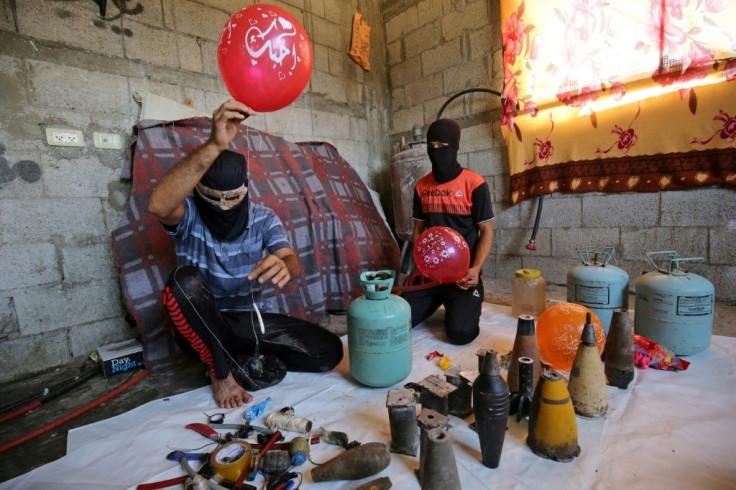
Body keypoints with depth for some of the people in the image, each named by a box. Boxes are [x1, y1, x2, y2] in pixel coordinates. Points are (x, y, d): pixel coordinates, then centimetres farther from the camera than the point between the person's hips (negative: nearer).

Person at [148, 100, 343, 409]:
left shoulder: (263, 219, -4)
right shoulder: (189, 216, -11)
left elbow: (292, 261, -19)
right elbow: (158, 206, -36)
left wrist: (285, 266, -46)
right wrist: (214, 145, -47)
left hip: (251, 320, 2)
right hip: (200, 326, -1)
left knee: (329, 351, -15)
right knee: (186, 279, -34)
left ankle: (240, 363, 1)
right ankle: (221, 372, -14)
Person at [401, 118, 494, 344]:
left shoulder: (474, 184, -8)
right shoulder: (421, 186, 6)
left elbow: (486, 230, -5)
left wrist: (475, 269, -20)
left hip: (462, 274, -4)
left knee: (460, 332, -20)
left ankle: (467, 306, 16)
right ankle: (436, 303, 24)